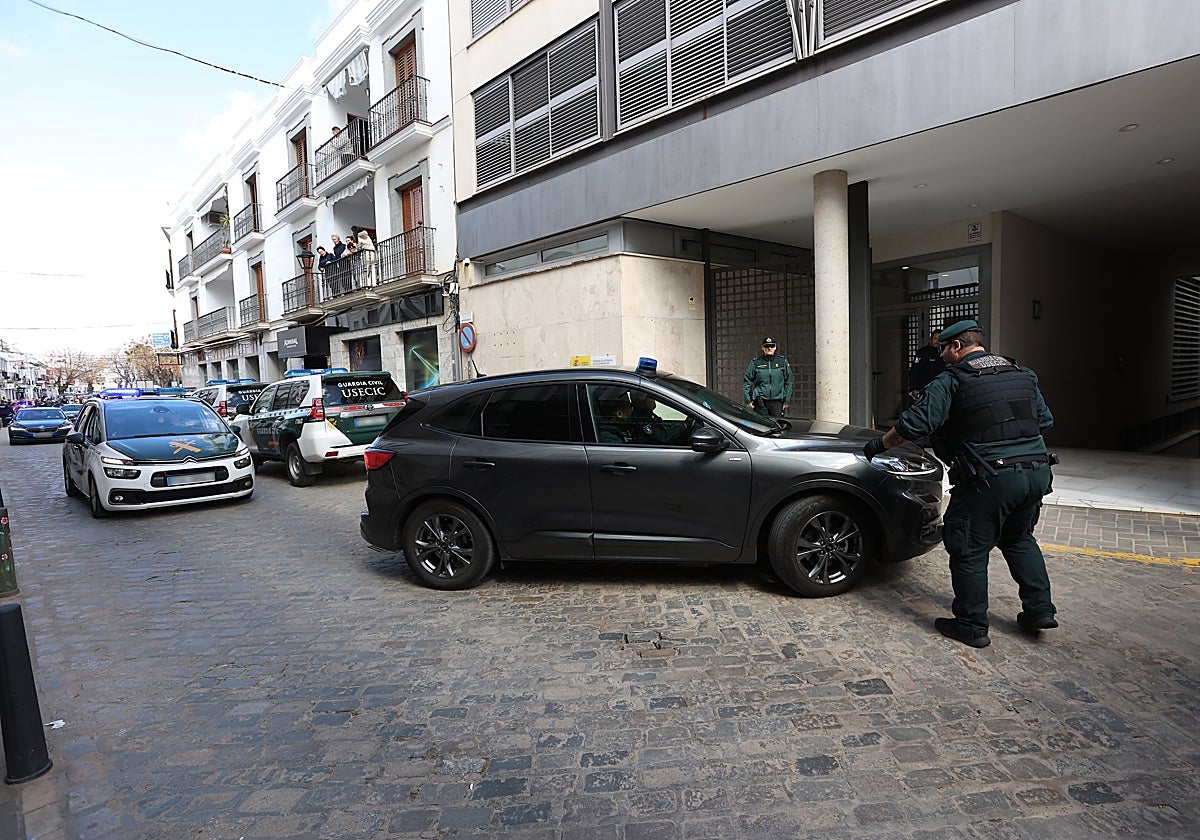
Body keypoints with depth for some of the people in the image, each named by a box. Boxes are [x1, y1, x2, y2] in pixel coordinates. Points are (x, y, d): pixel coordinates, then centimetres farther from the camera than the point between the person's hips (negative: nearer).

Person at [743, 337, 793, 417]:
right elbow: (746, 382, 7)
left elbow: (788, 382, 11)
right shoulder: (755, 362, 4)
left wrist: (787, 400, 7)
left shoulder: (783, 361, 8)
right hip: (760, 402, -1)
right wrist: (748, 400, 2)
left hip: (777, 402, 1)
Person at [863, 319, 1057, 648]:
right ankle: (1039, 610, 29)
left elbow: (915, 423, -14)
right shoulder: (1023, 375, 14)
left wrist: (879, 444, -2)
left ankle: (972, 626, 13)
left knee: (969, 550, 5)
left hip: (989, 479, -7)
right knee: (1019, 538, 27)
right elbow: (1045, 420, 22)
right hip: (1036, 472, 8)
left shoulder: (952, 379, -7)